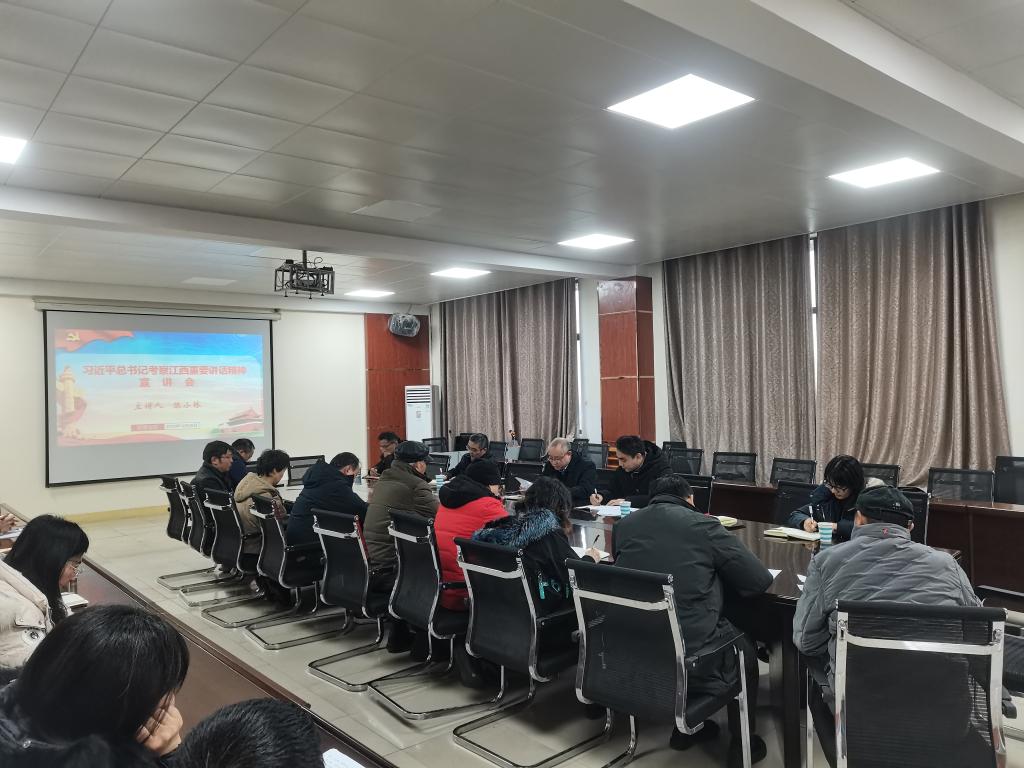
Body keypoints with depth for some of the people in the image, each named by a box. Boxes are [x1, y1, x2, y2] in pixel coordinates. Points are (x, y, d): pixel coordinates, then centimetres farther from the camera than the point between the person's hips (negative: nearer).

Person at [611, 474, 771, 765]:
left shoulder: (624, 524, 5)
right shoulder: (703, 525, -8)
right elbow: (760, 580, -4)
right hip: (688, 652, -5)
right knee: (744, 648, 28)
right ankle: (742, 744, 38)